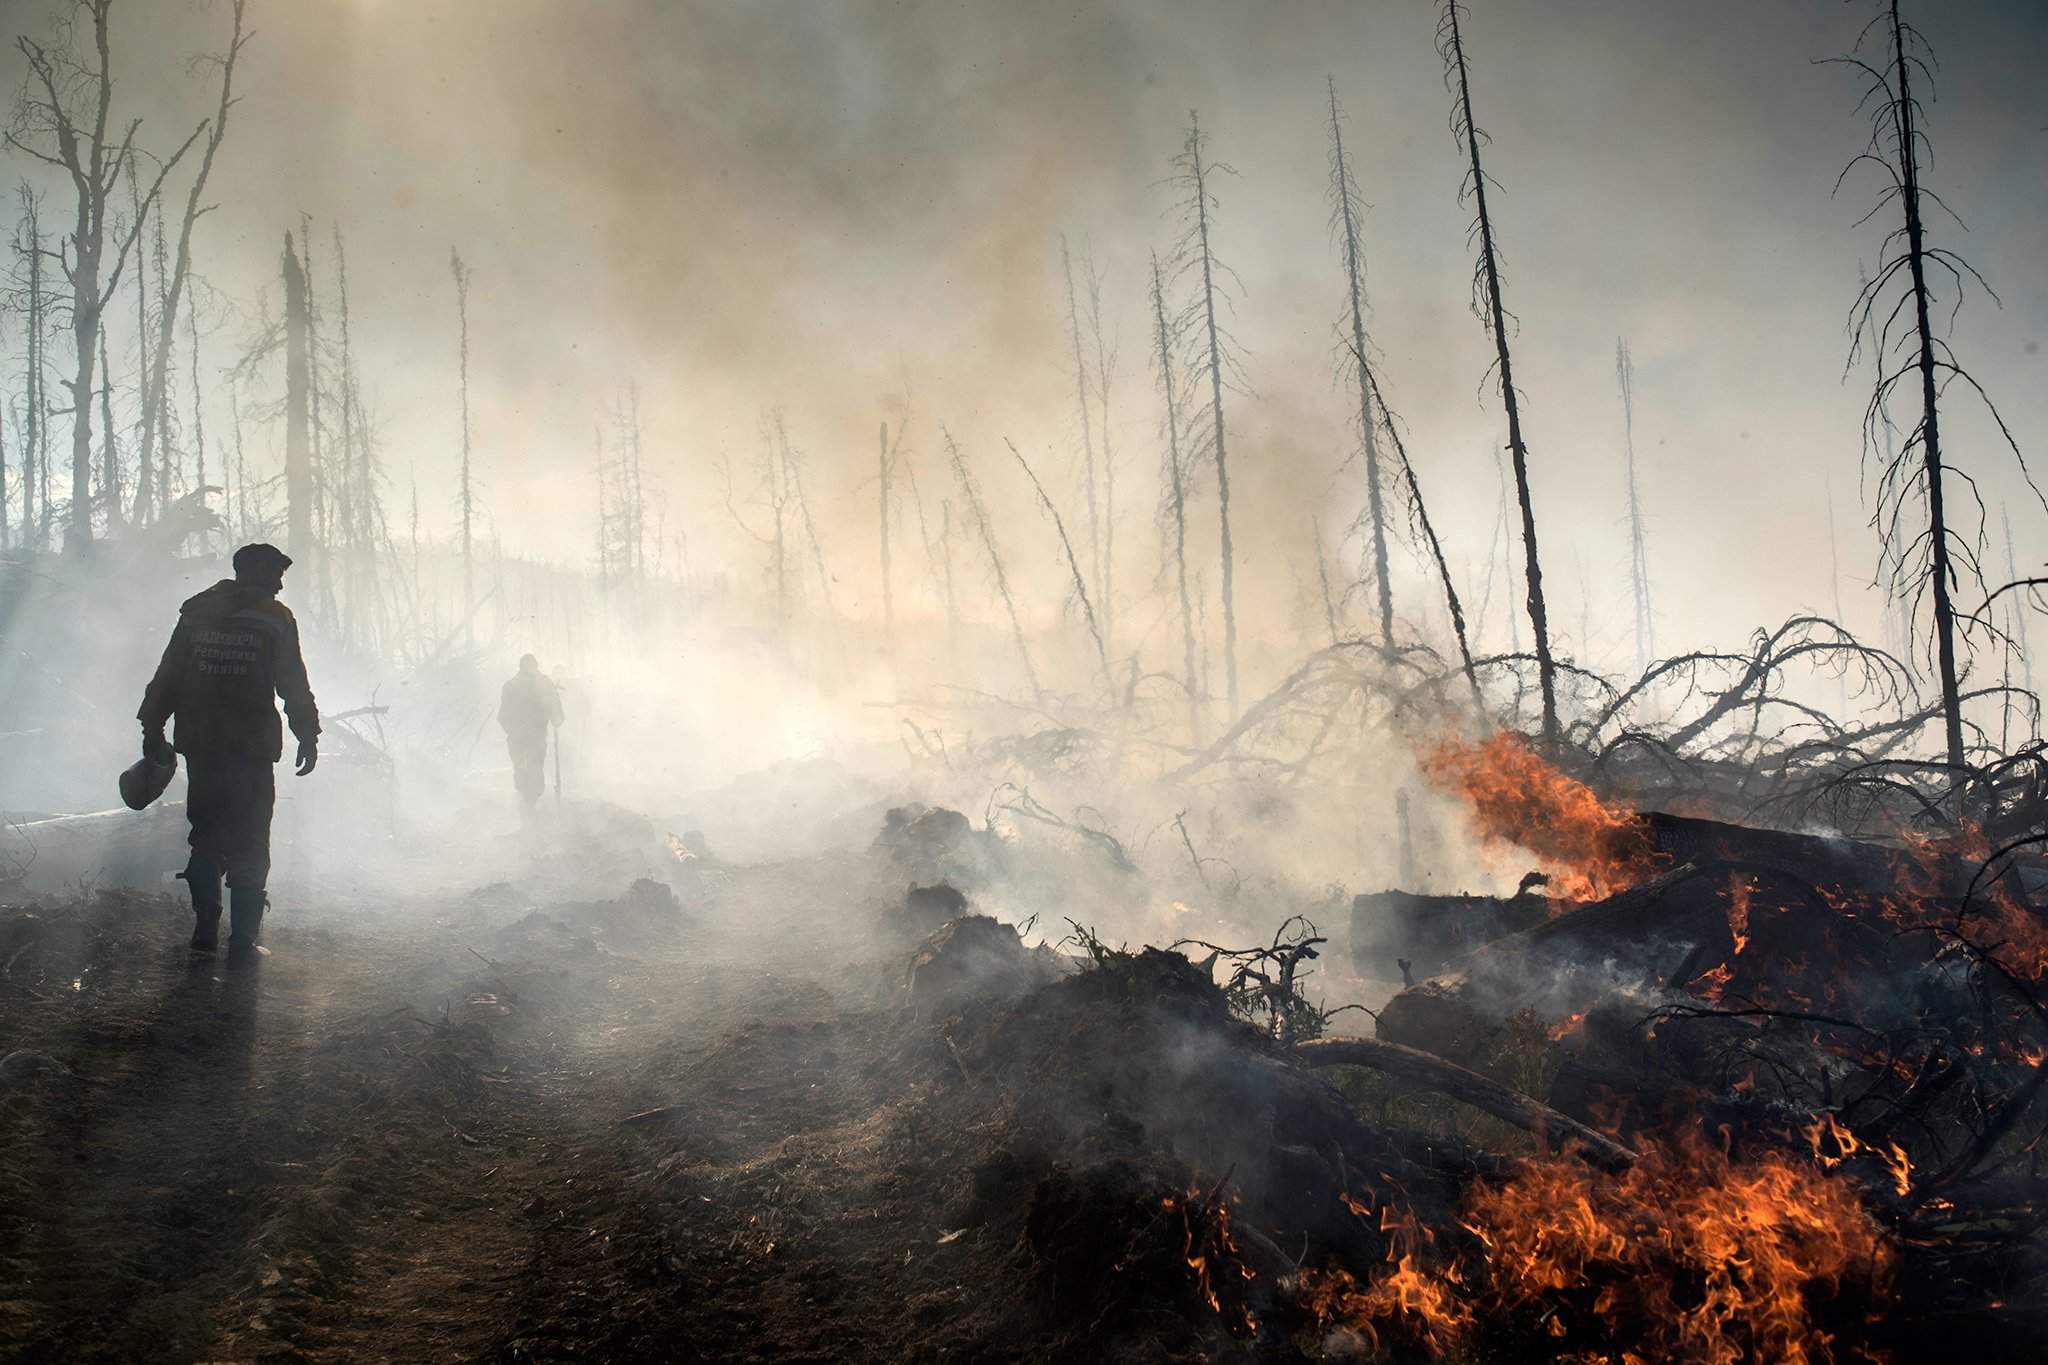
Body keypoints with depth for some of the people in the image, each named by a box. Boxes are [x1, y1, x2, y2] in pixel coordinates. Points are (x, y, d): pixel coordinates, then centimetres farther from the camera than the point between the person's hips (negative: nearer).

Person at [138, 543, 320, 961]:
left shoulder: (196, 612, 8)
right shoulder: (275, 618, -4)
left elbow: (167, 676, 9)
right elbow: (294, 684, -4)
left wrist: (153, 728, 14)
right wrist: (308, 735, 4)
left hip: (200, 747, 4)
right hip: (251, 749, -4)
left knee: (205, 837, 15)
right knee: (249, 846, 2)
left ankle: (204, 932, 16)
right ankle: (242, 941, 0)